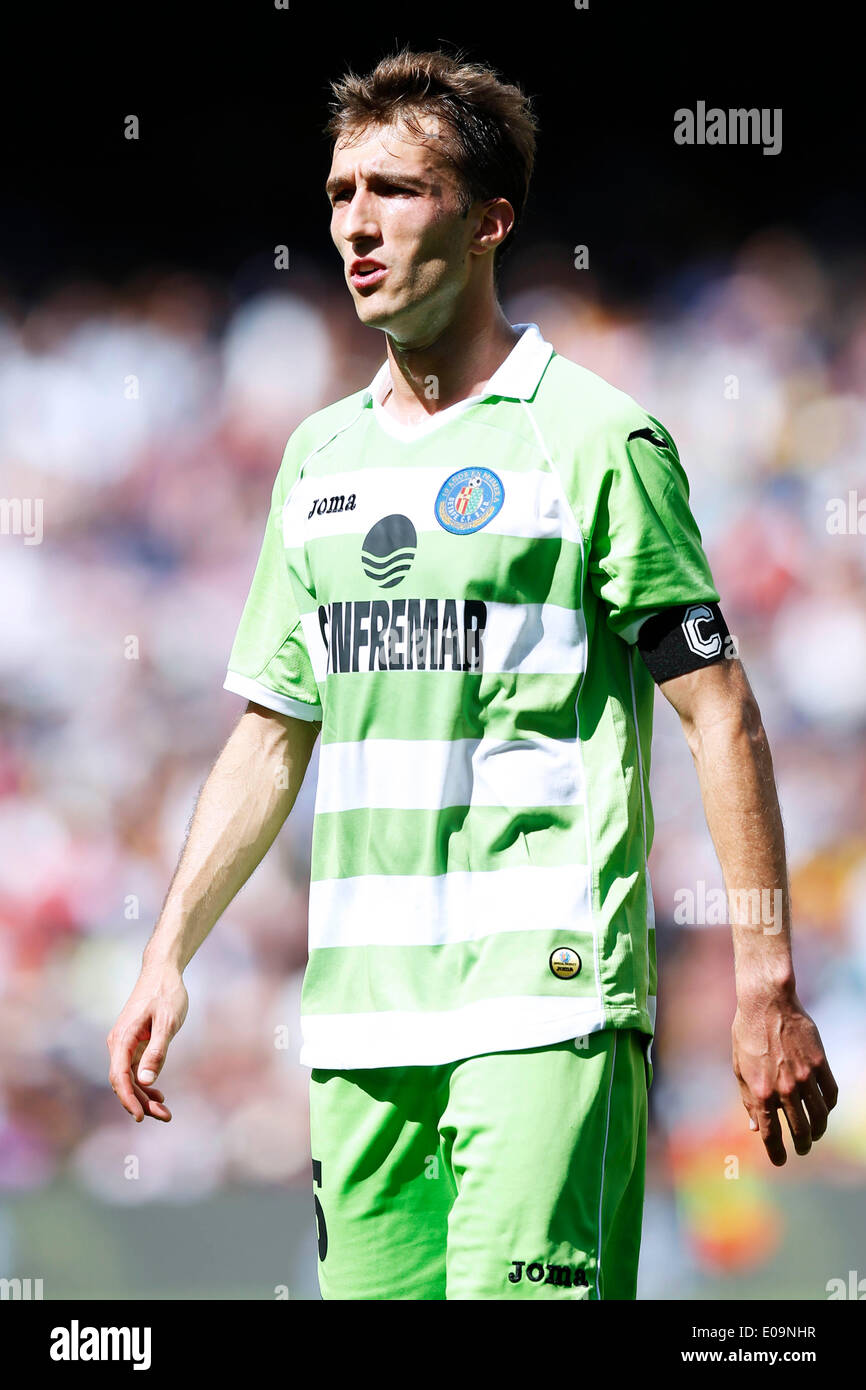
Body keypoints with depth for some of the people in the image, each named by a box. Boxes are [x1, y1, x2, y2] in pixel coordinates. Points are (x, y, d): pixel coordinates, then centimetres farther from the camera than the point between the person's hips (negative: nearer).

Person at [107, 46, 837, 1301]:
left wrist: (765, 985, -9)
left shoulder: (597, 440, -3)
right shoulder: (321, 455, 15)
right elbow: (272, 734, 21)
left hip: (547, 997, -6)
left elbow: (720, 716, -4)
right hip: (357, 1009, 6)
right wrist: (170, 957, 15)